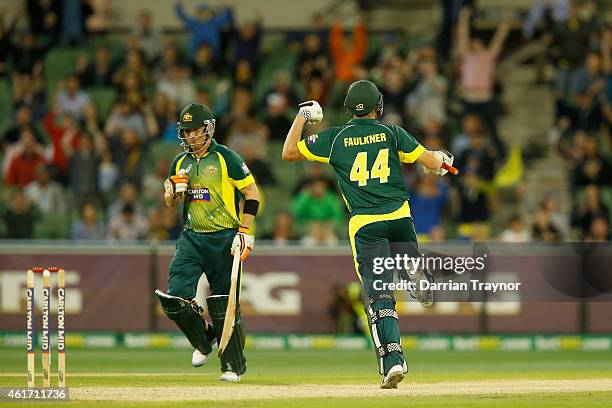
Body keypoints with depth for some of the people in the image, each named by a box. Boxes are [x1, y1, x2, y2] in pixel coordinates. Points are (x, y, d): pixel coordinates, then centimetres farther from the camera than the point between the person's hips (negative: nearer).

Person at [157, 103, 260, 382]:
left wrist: (245, 231, -11)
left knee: (224, 305, -3)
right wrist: (175, 190, -4)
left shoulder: (226, 158, -5)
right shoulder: (180, 162, 12)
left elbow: (252, 193, -4)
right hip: (191, 238, 5)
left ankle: (233, 366, 10)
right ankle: (204, 341, 16)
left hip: (223, 239, -5)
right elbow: (170, 203, 20)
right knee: (175, 298, -10)